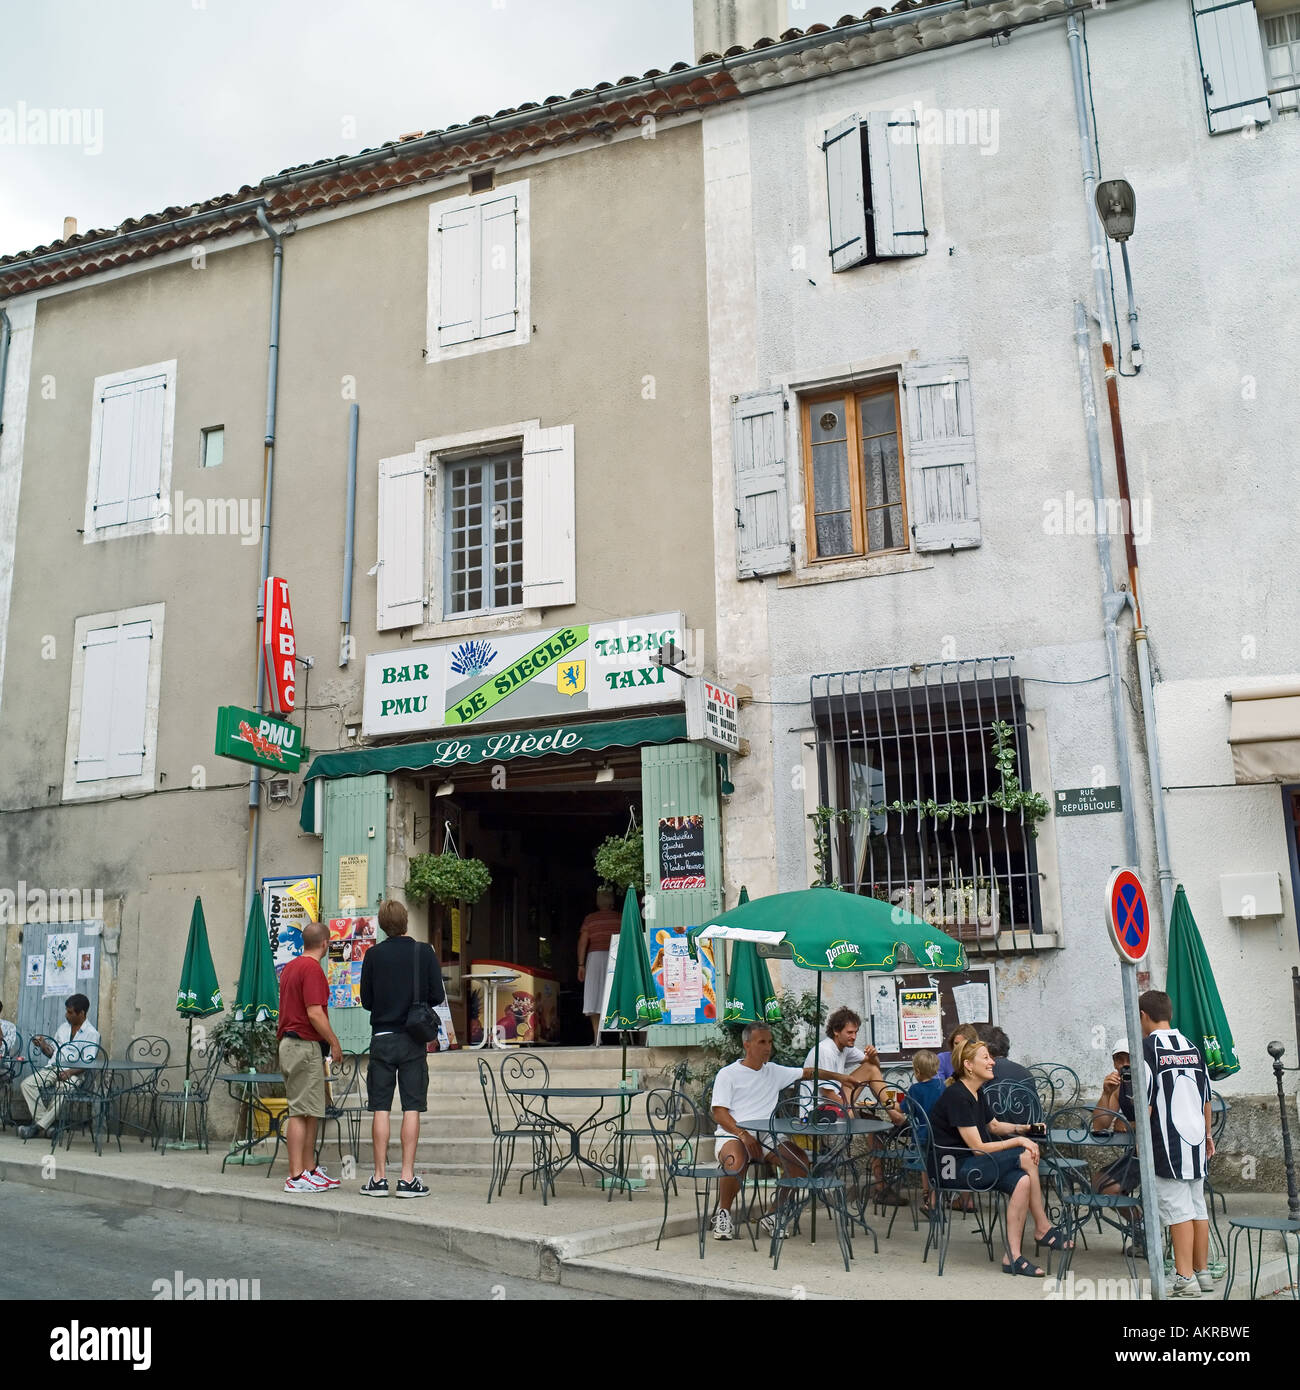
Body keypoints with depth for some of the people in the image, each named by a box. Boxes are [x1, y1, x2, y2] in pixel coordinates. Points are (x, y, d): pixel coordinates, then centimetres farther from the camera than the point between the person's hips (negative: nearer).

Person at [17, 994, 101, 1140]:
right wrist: (43, 1046, 1)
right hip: (53, 1068, 6)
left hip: (74, 1073, -6)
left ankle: (39, 1127, -23)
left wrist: (70, 1072, -25)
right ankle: (47, 1124, -21)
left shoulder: (91, 1033, -3)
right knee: (26, 1084, -17)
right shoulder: (63, 1027, 15)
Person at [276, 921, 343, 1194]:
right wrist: (334, 1043, -11)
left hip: (289, 1042, 10)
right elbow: (315, 1013, -21)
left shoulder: (290, 967, 17)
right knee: (301, 1112, -7)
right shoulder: (312, 968, -14)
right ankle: (296, 1176, -5)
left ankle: (309, 1169, 19)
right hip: (305, 1045, -10)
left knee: (310, 1112, 14)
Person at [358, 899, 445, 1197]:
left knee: (380, 1108, 5)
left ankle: (379, 1177, 7)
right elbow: (437, 996, -2)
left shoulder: (374, 955, -1)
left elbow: (366, 1000, 4)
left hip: (381, 1038, 1)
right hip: (413, 1040, -1)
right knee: (412, 1108, 2)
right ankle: (407, 1178, 0)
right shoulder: (424, 952, -3)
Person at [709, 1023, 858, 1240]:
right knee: (736, 1163, -37)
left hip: (766, 1135, 5)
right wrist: (744, 1135, -19)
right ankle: (723, 1213, -9)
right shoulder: (728, 1074, 3)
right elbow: (719, 1113, -5)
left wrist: (837, 1076, 9)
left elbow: (807, 1072, 23)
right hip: (732, 1134, -5)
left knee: (800, 1164, -19)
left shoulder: (774, 1071, 18)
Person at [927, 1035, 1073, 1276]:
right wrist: (1019, 1141, -11)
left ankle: (1013, 1256, -13)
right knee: (1026, 1158, -16)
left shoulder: (976, 1093, 12)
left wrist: (1022, 1128, 11)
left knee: (1022, 1181, -15)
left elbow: (992, 1126, 30)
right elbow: (978, 1148, -18)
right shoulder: (956, 1096, -17)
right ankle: (1043, 1229, -3)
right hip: (953, 1169, -9)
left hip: (970, 1164, 9)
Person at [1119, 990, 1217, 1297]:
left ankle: (1185, 1279, -3)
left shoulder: (1147, 1048, -10)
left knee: (1178, 1211, -4)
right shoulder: (1192, 1047, 10)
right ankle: (1203, 1273, 21)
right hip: (1196, 1141, 7)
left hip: (1168, 1144, -7)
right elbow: (1206, 1097, 16)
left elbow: (1144, 1101, -13)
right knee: (1198, 1207, 13)